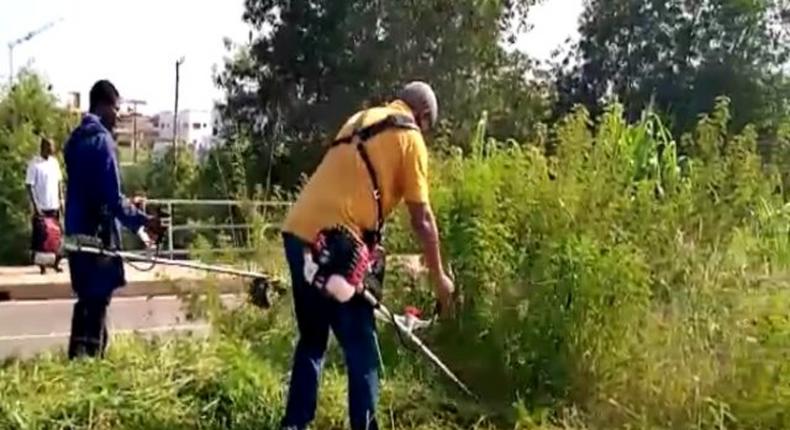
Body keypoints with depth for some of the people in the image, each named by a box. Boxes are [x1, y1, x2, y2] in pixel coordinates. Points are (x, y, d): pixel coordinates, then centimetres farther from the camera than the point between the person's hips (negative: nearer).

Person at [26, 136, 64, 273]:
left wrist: (61, 199, 7)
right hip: (41, 207, -5)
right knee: (40, 236, 1)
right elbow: (29, 186, -13)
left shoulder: (54, 162, 7)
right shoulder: (34, 164, -11)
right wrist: (35, 206, -18)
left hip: (54, 205, 6)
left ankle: (56, 261, 18)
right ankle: (41, 264, 9)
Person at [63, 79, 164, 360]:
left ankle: (78, 359, 19)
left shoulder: (77, 138, 14)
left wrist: (132, 211, 23)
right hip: (98, 233, -9)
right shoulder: (101, 139, -14)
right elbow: (111, 197, -19)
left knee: (86, 299, 15)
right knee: (97, 301, -3)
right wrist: (142, 221, -11)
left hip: (78, 231, 9)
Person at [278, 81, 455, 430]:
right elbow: (422, 219, 2)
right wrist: (438, 276, 12)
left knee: (312, 339, 20)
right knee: (361, 350, 4)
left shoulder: (360, 120, 25)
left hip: (297, 232, 8)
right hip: (333, 242, -7)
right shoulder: (409, 138, 3)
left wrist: (368, 244, 34)